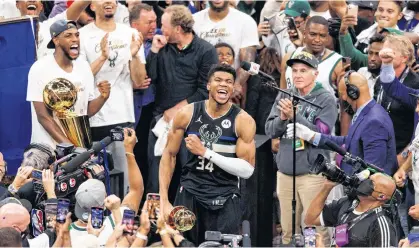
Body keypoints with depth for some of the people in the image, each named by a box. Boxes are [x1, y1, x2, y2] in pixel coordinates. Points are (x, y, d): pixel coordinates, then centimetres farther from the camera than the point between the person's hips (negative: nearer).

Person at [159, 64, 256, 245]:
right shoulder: (187, 114, -1)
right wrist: (164, 200, 0)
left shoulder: (243, 121, -7)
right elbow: (169, 155, 6)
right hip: (189, 194, 2)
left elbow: (247, 170, -12)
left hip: (225, 199, -2)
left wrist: (205, 152, -17)